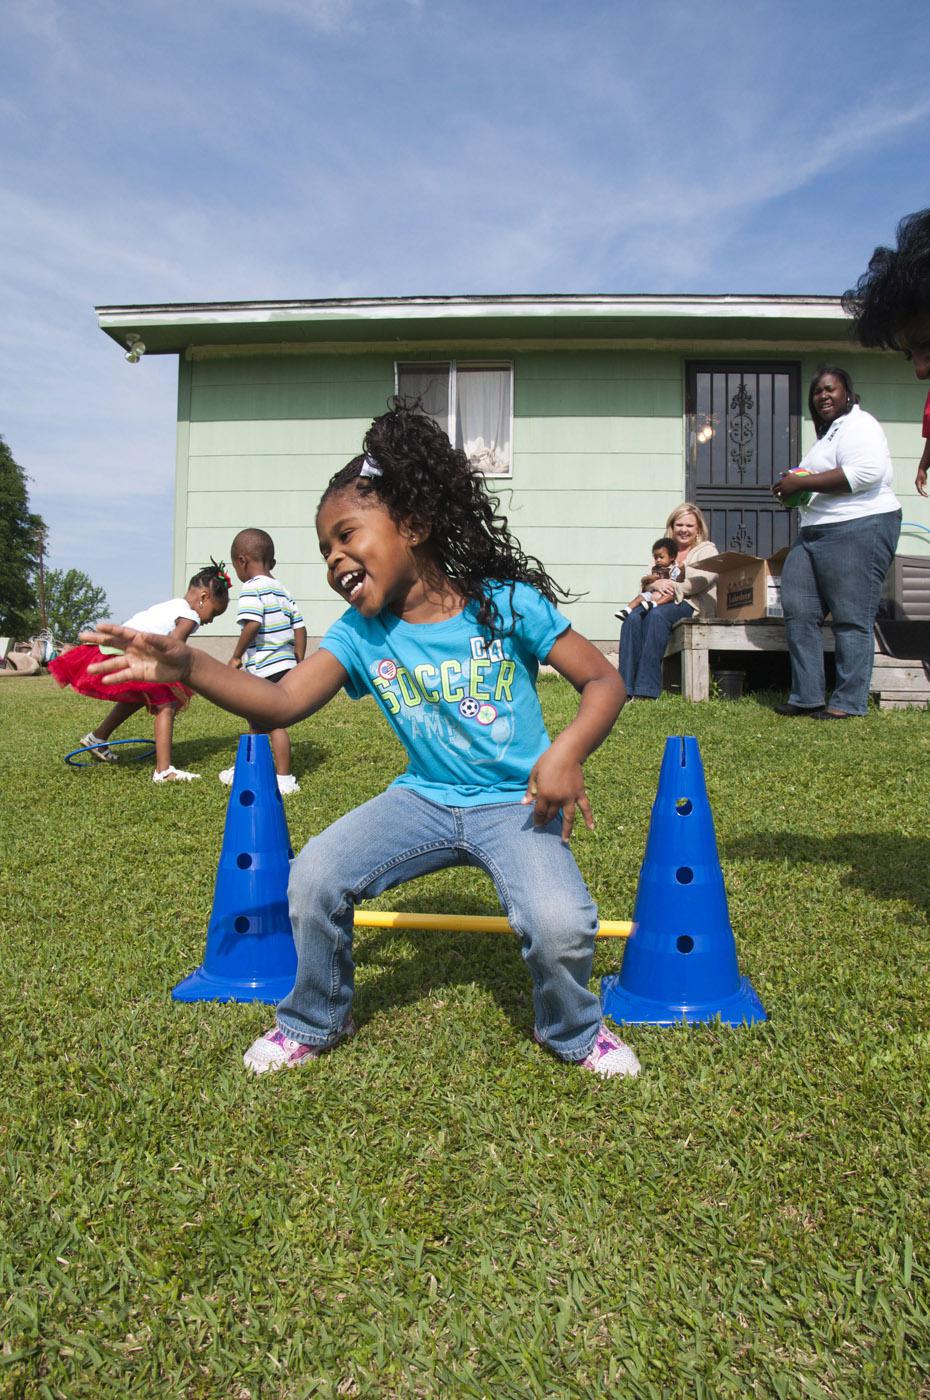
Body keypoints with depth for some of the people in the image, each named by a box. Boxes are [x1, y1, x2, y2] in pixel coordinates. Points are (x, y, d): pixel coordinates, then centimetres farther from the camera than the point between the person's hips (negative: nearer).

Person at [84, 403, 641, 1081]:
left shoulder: (506, 603, -12)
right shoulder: (361, 634, -3)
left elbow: (605, 681, -9)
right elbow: (281, 702, -16)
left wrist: (566, 753, -27)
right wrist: (187, 665, -30)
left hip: (514, 803, -3)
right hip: (424, 798, 3)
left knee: (559, 924, -28)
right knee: (313, 877, -15)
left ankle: (577, 1032, 10)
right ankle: (315, 1022, 15)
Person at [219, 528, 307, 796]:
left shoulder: (252, 588, -8)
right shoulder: (283, 590, 16)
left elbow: (252, 624, -22)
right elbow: (300, 628, 14)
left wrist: (236, 656, -11)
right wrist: (298, 664, 17)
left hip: (266, 668, -9)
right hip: (286, 665, 9)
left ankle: (284, 780, 6)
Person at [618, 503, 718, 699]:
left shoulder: (706, 549, 12)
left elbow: (702, 579, -7)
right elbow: (646, 580, 16)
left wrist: (672, 593, -19)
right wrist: (657, 583, -10)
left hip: (693, 604, -4)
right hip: (662, 602, 5)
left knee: (657, 614, -36)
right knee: (633, 618, -29)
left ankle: (647, 689, -40)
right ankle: (625, 687, -34)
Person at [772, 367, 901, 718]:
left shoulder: (857, 424, -6)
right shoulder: (828, 432, 24)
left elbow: (865, 472, -23)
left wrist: (803, 482, -18)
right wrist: (795, 485, 14)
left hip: (858, 530, -10)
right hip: (815, 532, 10)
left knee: (851, 620, -6)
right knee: (798, 612, 3)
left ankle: (849, 703, 0)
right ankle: (807, 697, 8)